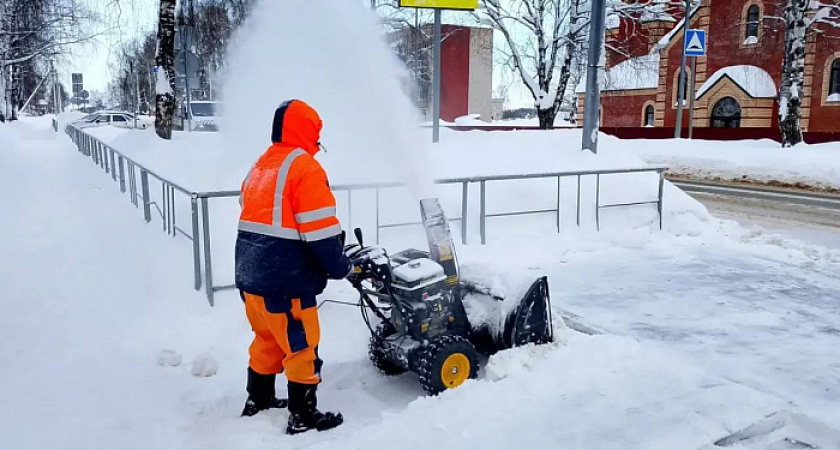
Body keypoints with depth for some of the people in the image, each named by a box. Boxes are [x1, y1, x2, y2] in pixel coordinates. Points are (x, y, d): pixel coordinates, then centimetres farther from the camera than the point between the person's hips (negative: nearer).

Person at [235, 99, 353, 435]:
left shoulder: (260, 167, 13)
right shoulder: (305, 168, -14)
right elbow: (320, 228, -18)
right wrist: (340, 266, -6)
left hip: (251, 274, 9)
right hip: (285, 280, -9)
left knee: (267, 339, 24)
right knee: (301, 346, 4)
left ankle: (258, 400, 37)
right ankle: (303, 416, 15)